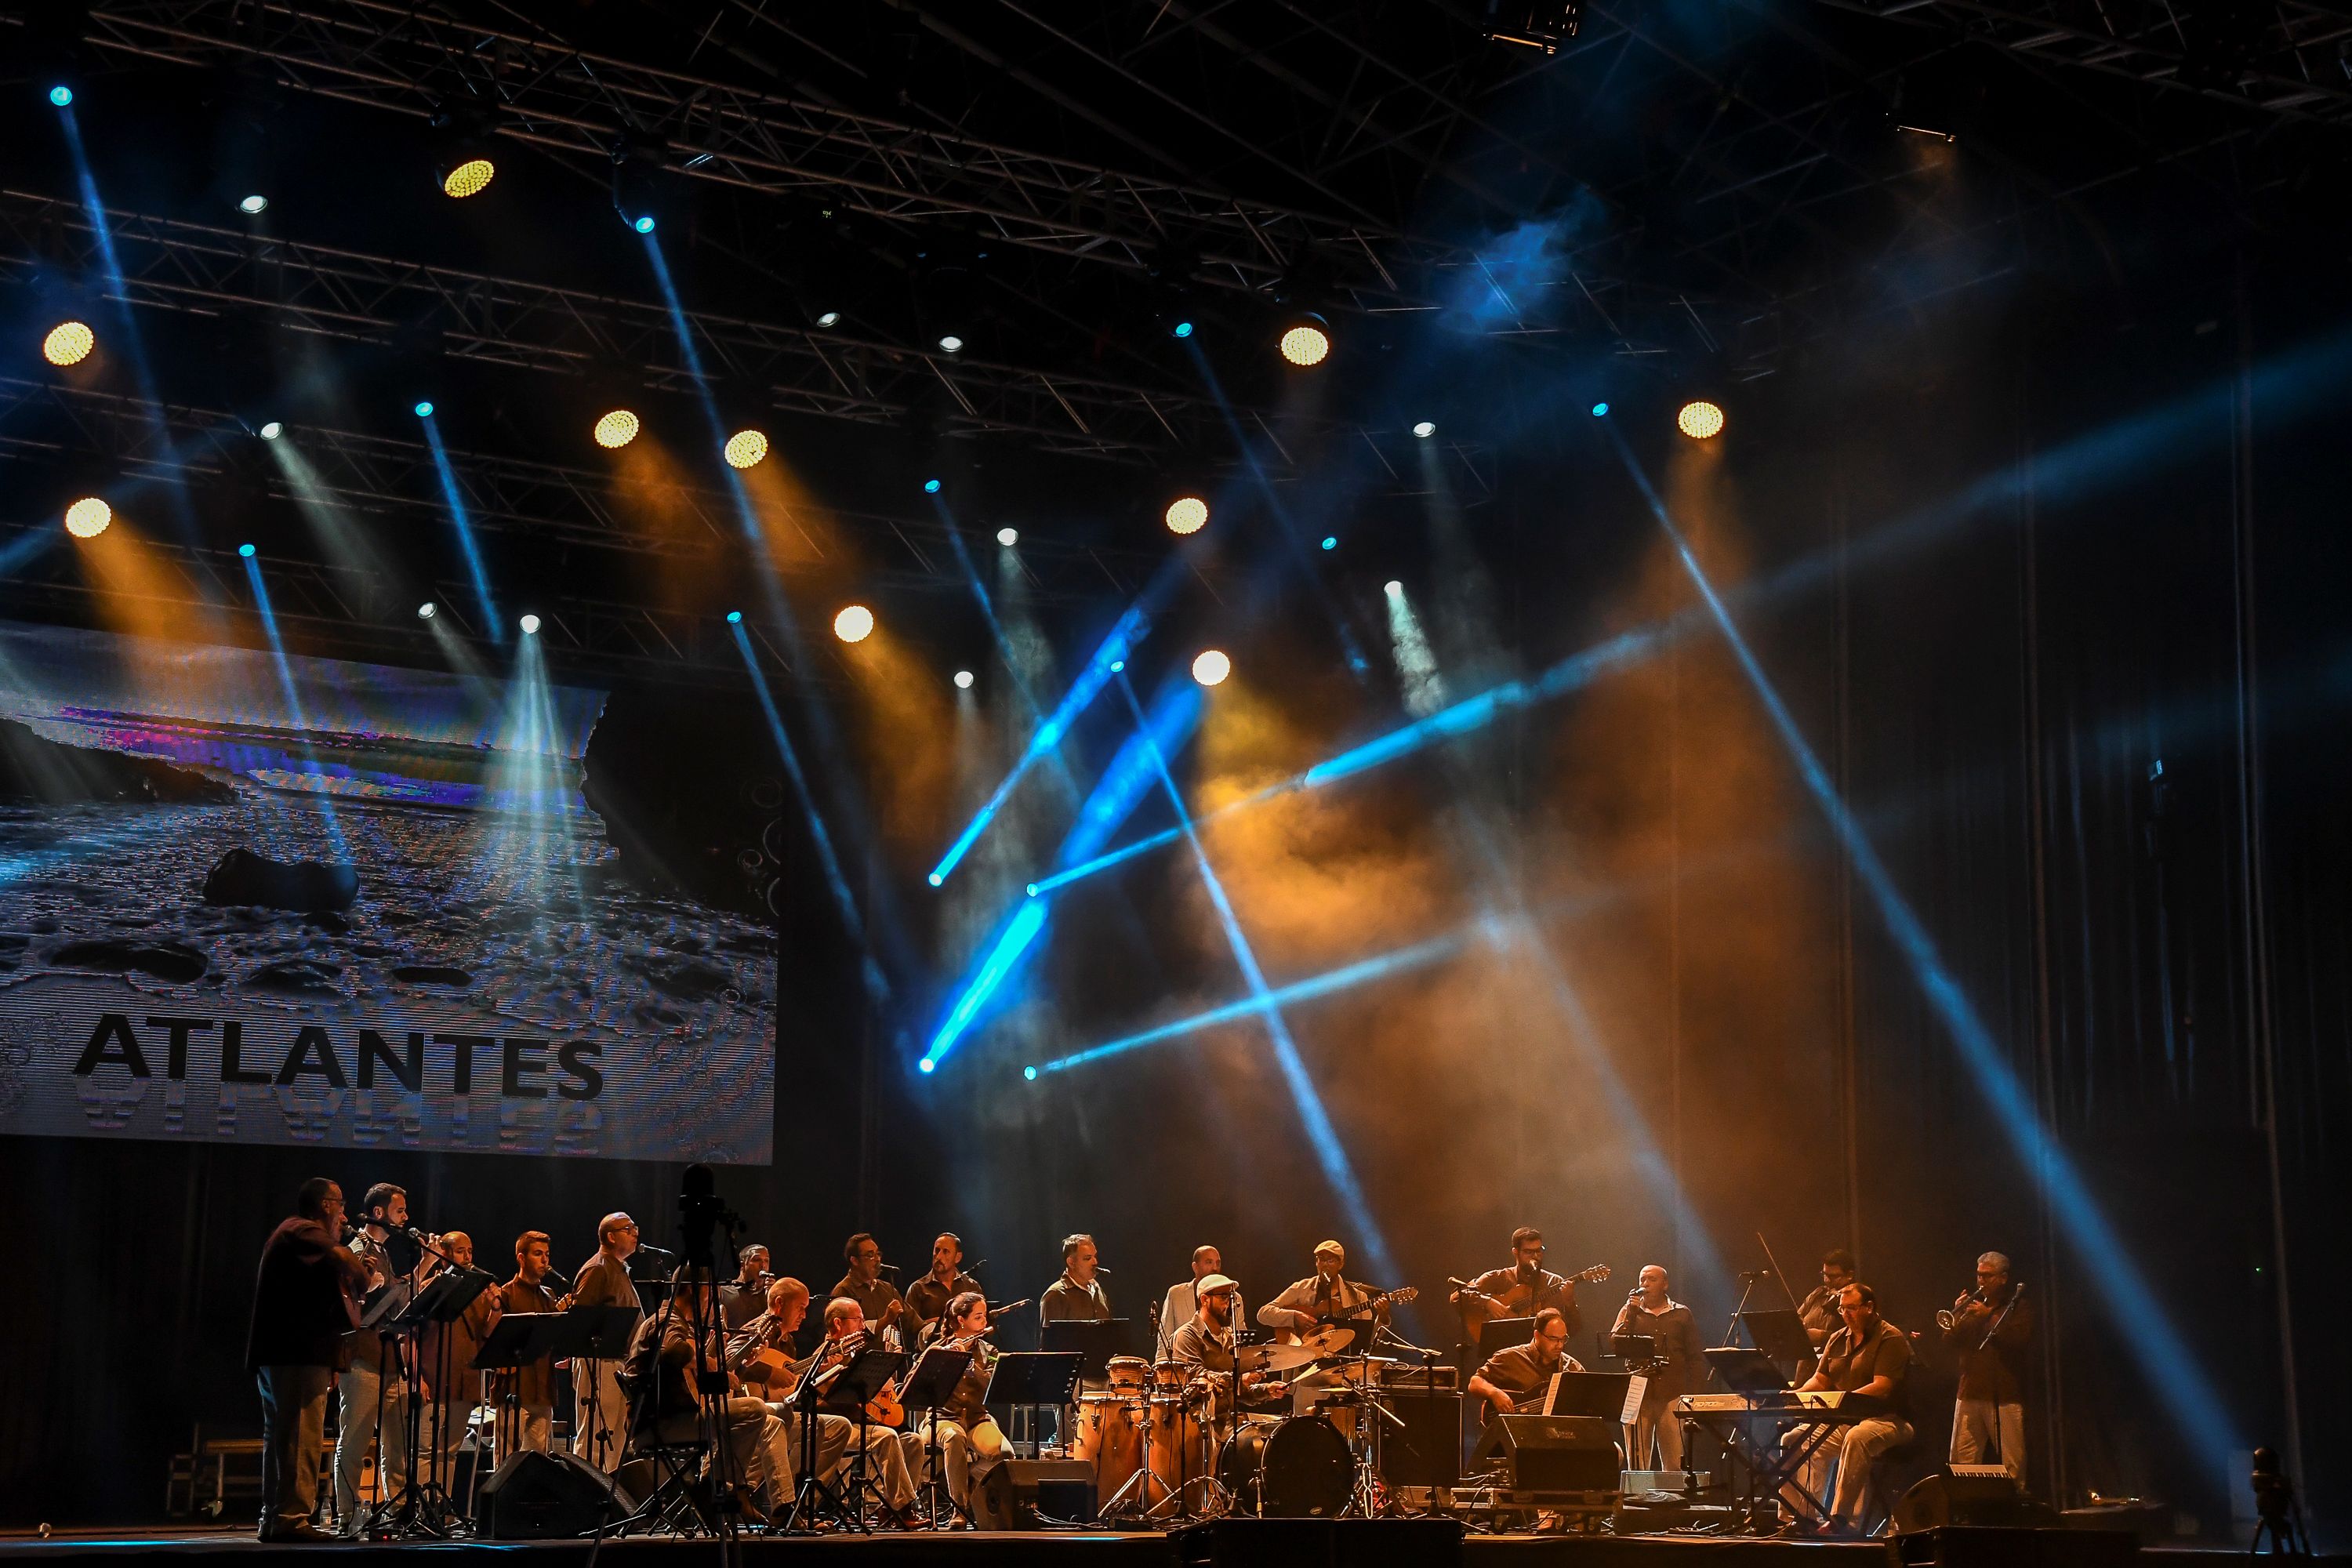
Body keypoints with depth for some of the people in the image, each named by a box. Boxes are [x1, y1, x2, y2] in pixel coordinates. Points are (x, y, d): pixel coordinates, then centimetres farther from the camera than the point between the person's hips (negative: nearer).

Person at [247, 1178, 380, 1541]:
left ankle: (273, 1518, 18)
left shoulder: (291, 1233, 24)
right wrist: (369, 1276, -7)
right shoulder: (304, 1232, -8)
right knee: (301, 1438, -12)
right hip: (300, 1352, -11)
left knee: (279, 1437, 14)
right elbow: (342, 1258, -25)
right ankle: (292, 1519, -16)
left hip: (277, 1352, 11)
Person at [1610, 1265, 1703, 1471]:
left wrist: (1691, 1393, 3)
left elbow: (1694, 1356, 10)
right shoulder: (1630, 1311, 12)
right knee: (1637, 1462, -2)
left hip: (1672, 1396, 0)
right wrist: (1630, 1315, -10)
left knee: (1674, 1464, -3)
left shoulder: (1682, 1314, 10)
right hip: (1637, 1394, 0)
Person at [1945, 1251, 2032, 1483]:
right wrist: (1957, 1318, -5)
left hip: (2005, 1396, -5)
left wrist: (1989, 1317, -15)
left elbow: (2021, 1340, -13)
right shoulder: (1973, 1304, 19)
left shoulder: (2019, 1306, 5)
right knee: (1961, 1461, 1)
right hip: (1970, 1393, 5)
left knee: (2012, 1463, -8)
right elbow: (1950, 1344, 13)